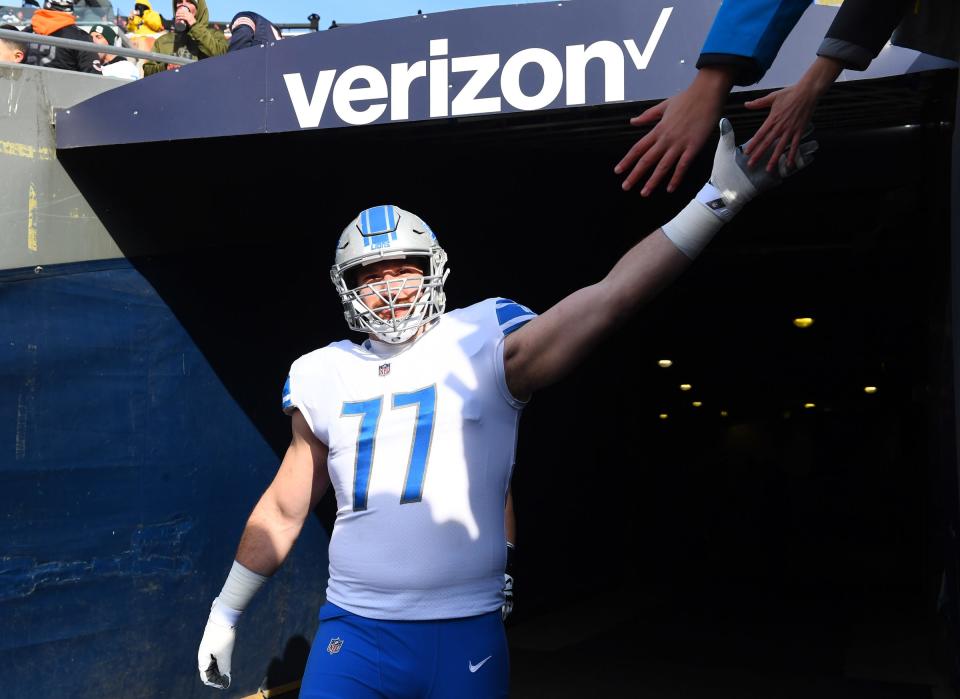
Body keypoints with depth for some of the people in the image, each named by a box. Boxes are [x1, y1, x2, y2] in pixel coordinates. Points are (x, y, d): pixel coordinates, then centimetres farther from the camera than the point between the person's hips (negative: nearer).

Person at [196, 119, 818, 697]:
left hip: (466, 636, -2)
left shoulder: (483, 347, -3)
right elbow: (284, 510, 16)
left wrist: (722, 194, -18)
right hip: (353, 632, 3)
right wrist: (226, 612, 21)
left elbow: (611, 297, -13)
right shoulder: (327, 377, 8)